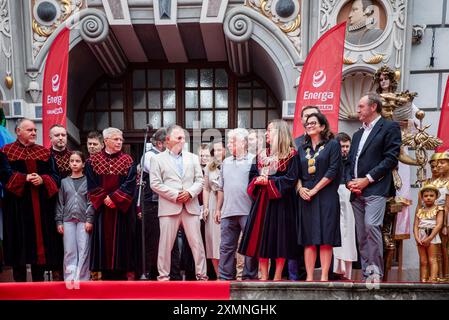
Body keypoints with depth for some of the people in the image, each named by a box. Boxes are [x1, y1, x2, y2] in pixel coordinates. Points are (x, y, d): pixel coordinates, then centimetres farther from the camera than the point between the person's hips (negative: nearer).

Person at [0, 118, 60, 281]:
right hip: (17, 203, -2)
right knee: (19, 241, 0)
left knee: (40, 240, 5)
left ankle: (39, 279, 15)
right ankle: (19, 280, 11)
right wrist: (25, 178, -21)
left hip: (41, 204, 2)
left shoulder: (44, 152, 12)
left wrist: (42, 179, -15)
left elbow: (55, 176, 5)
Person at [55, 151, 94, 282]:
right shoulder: (64, 181, 11)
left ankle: (81, 280, 6)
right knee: (69, 251, 1)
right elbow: (60, 203, 11)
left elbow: (91, 201, 0)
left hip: (83, 220, -2)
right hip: (68, 220, 2)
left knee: (83, 251, -2)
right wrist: (59, 221, 4)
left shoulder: (88, 181, 5)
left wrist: (90, 220, -8)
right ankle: (70, 280, 9)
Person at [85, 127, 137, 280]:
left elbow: (130, 184, -5)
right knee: (104, 240, 3)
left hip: (122, 208, 0)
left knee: (121, 240, 2)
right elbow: (92, 185, 0)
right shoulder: (93, 160, 5)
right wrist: (104, 198, -11)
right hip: (101, 208, 1)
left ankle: (121, 274, 10)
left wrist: (114, 198, -13)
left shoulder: (127, 160, 4)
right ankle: (106, 274, 12)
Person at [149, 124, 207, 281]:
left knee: (197, 243, 3)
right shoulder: (157, 159, 7)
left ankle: (201, 274, 12)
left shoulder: (193, 158, 16)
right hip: (169, 207, -2)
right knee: (166, 243, 2)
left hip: (191, 206, 3)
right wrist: (175, 195, -10)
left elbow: (199, 180, 11)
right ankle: (163, 275, 14)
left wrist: (189, 192, -8)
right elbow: (155, 183, -2)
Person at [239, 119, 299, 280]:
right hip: (262, 200, 6)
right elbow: (253, 174, 15)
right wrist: (257, 180, -8)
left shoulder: (290, 154, -3)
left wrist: (269, 181, -14)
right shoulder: (262, 154, 14)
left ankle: (277, 276, 11)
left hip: (280, 201, -5)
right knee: (260, 237, 4)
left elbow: (291, 178, -11)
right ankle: (263, 276, 13)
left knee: (279, 237, -1)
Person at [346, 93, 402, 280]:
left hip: (375, 189, -7)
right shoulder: (358, 134, 24)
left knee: (371, 225, -21)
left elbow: (391, 159, -9)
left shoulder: (389, 127, 2)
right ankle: (366, 275, 13)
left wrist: (367, 180, -14)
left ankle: (375, 272, -9)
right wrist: (349, 181, 1)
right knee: (361, 234, 6)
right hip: (356, 192, 7)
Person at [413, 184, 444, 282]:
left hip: (432, 236, -4)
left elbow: (439, 225, -10)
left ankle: (433, 280, -11)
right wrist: (417, 238, -10)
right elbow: (415, 226, 6)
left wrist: (429, 238, -16)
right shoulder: (420, 211, 11)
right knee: (423, 261, 5)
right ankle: (423, 280, 6)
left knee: (432, 260, -7)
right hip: (421, 238, 4)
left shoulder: (438, 209, 0)